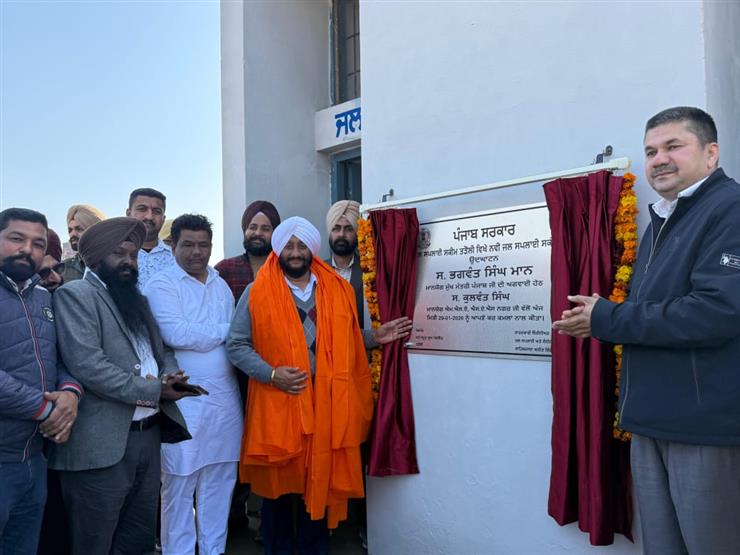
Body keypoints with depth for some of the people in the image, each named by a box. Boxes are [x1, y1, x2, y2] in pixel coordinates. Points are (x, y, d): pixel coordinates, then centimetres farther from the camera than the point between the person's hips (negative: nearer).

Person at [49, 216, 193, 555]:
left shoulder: (137, 299, 18)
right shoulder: (75, 295, -8)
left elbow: (162, 350, 18)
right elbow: (86, 363, -20)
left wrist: (170, 375, -6)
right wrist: (153, 390, -15)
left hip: (148, 434, 8)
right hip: (102, 443, -7)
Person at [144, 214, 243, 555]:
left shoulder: (221, 285, 14)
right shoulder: (162, 284, -4)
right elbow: (175, 334, -19)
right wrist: (223, 330, -7)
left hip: (225, 396, 5)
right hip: (184, 400, -5)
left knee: (220, 481, 12)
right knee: (179, 484, 6)